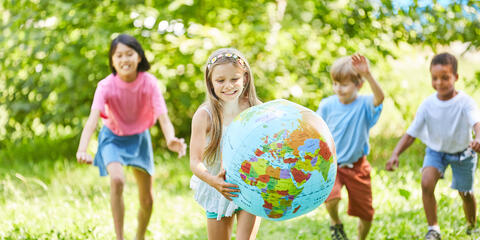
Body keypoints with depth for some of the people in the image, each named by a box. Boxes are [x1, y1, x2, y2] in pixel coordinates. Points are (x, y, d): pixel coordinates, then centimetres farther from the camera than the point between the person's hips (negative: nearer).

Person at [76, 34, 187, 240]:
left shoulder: (149, 82, -23)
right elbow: (93, 119, -38)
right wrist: (82, 150, -56)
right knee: (117, 180, -32)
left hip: (139, 138, 2)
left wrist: (171, 140, -54)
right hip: (113, 138, -2)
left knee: (147, 201, 7)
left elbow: (163, 118, -31)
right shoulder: (106, 86, -25)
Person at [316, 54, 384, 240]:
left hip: (356, 166, 0)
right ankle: (335, 223, 5)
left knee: (367, 214, 9)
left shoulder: (364, 104, -15)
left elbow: (379, 97, -39)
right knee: (331, 198, -29)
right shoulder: (327, 106, -9)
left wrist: (367, 74, -53)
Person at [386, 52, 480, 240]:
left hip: (462, 152, -1)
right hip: (436, 150, 1)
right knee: (427, 183, -24)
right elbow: (411, 134, -13)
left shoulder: (464, 102, -25)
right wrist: (395, 154, -29)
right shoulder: (428, 104, -17)